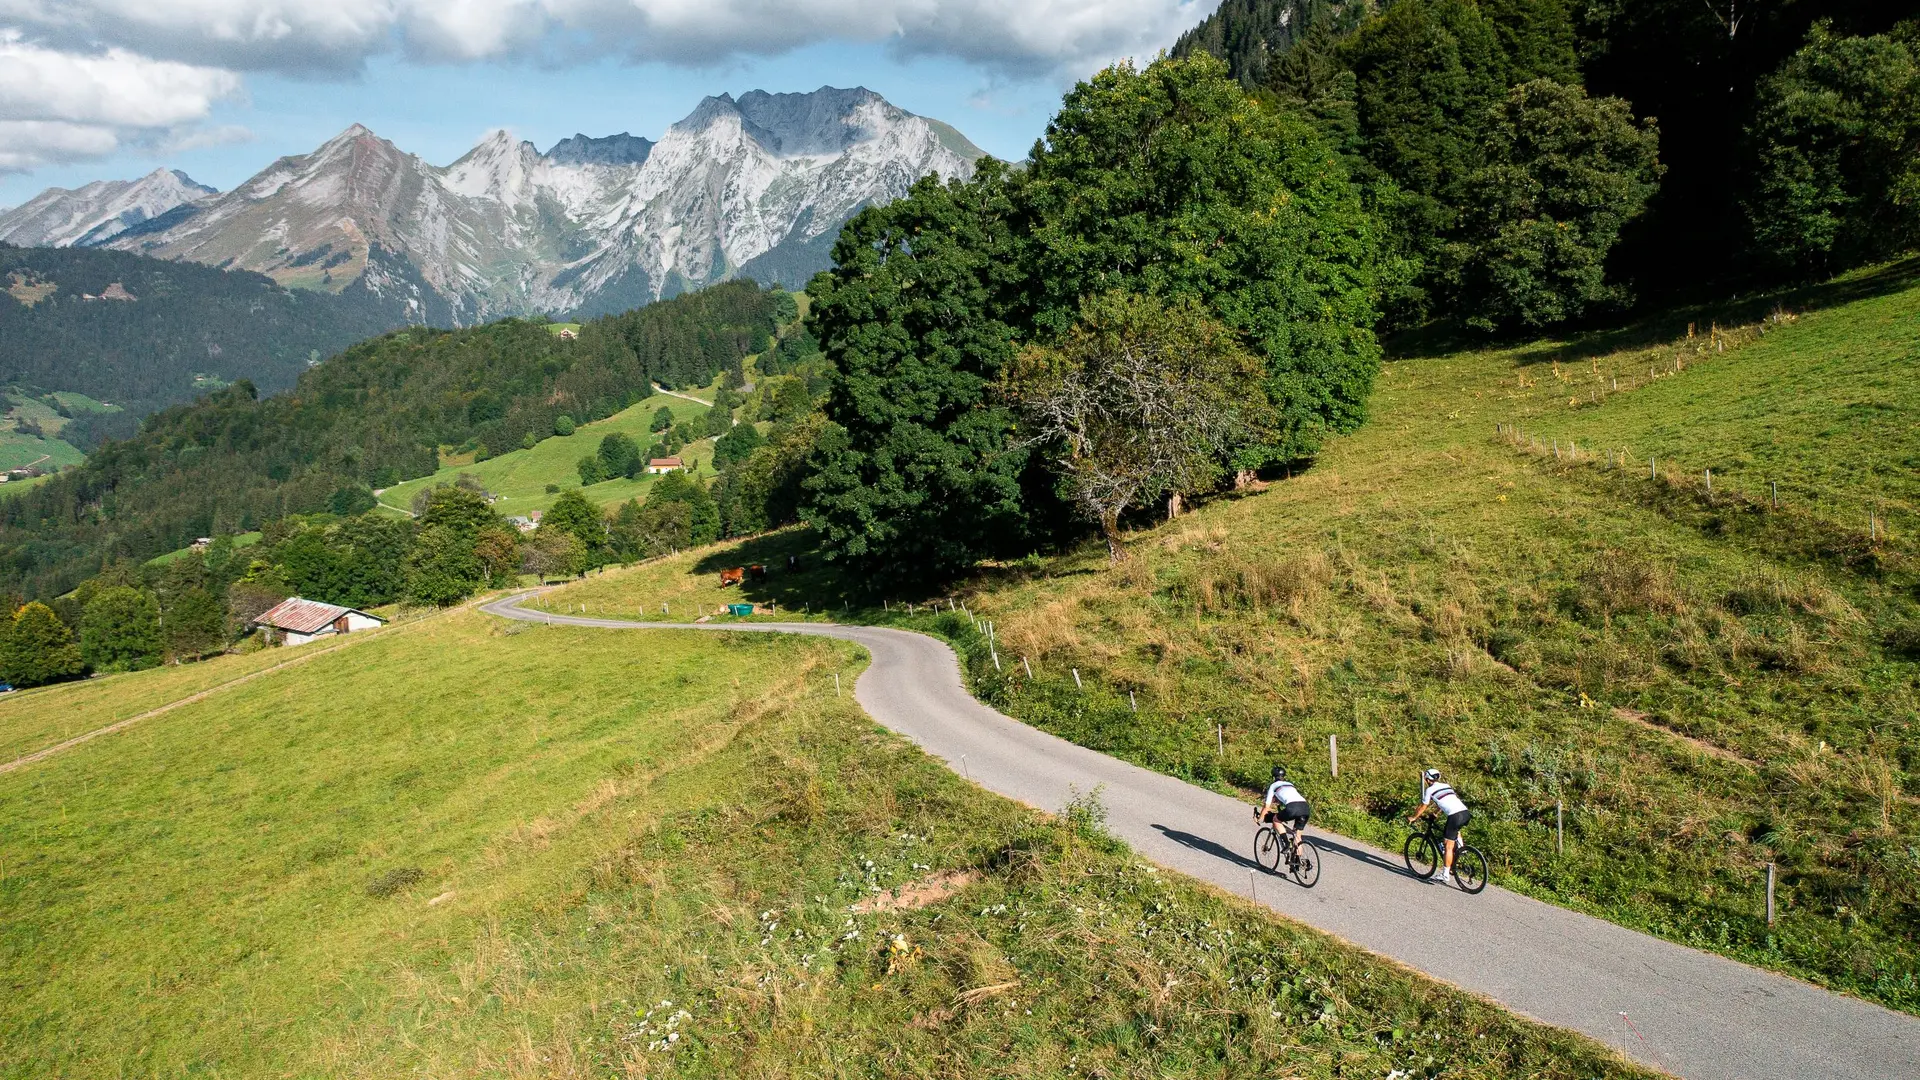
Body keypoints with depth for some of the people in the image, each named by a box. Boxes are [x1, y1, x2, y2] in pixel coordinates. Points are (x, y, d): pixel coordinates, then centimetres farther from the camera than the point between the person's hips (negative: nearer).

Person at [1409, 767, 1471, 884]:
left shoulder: (1430, 789, 8)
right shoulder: (1446, 785, 26)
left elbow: (1423, 807, 17)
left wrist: (1413, 818, 32)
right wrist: (1435, 813, 54)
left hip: (1455, 816, -7)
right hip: (1466, 813, 7)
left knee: (1449, 847, -2)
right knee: (1456, 830, 40)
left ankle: (1446, 876, -2)